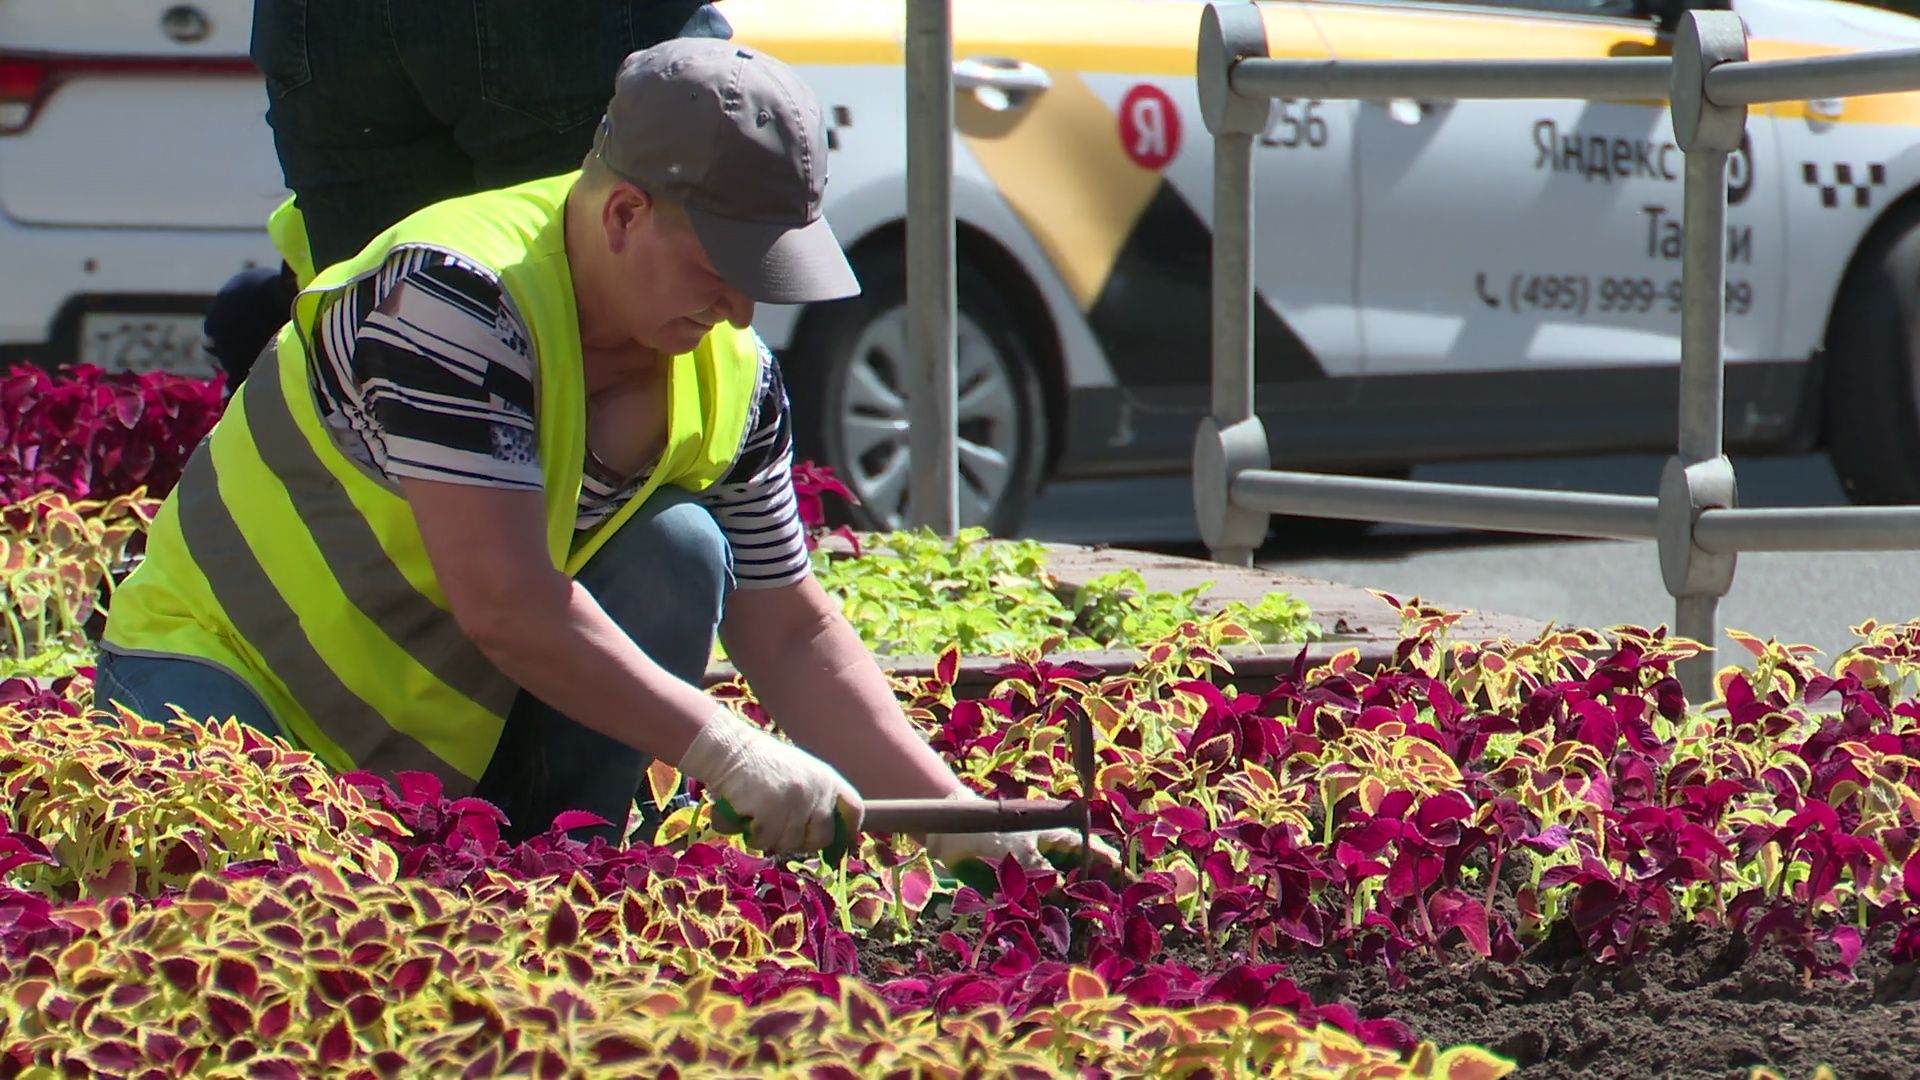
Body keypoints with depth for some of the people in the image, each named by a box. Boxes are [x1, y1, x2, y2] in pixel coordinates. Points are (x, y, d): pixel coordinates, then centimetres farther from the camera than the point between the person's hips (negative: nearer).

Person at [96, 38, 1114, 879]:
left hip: (451, 745, 7)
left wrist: (956, 820, -9)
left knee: (679, 556, -16)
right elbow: (506, 603, -33)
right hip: (215, 677, -6)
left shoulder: (732, 378, -5)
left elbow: (791, 634, 2)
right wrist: (727, 753, -30)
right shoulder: (456, 300, -28)